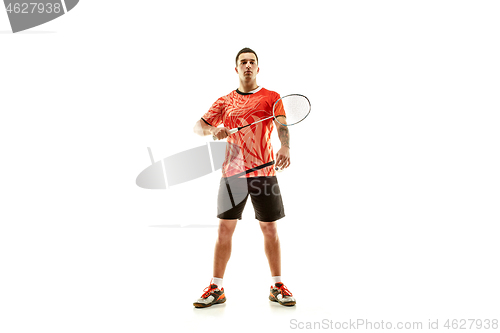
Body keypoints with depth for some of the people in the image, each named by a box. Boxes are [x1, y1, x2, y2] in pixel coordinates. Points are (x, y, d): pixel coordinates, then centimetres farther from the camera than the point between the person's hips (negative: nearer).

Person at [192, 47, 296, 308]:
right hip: (232, 172, 1)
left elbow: (282, 125, -10)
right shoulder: (224, 101, 12)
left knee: (270, 229, 4)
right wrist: (212, 130, -13)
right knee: (225, 228, 1)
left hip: (264, 171, -1)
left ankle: (277, 286, 18)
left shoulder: (272, 98, 6)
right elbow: (198, 126, 11)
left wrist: (285, 148, -32)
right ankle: (216, 289, 12)